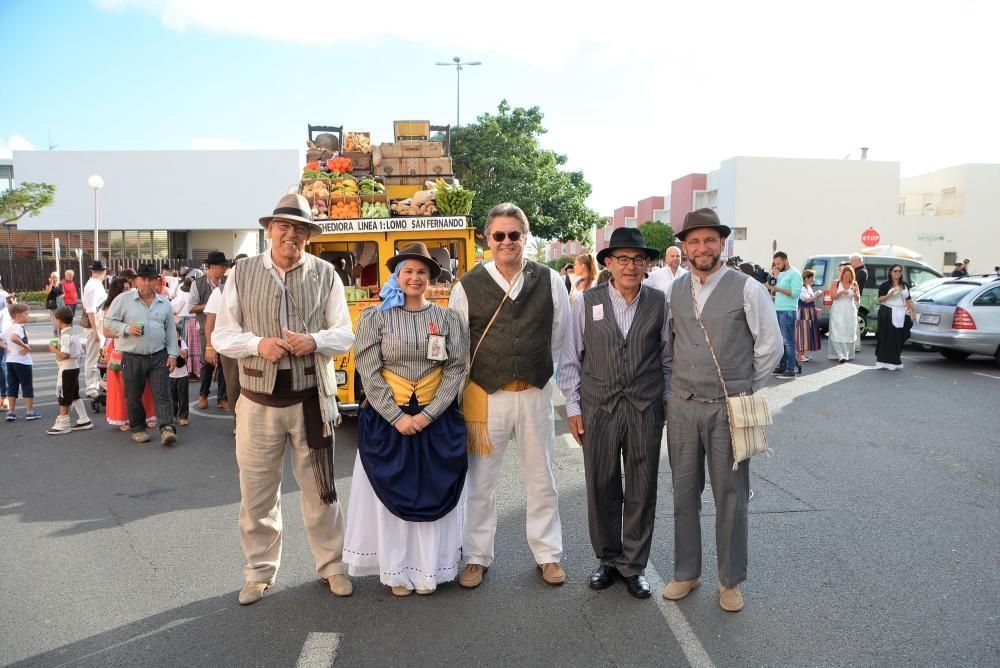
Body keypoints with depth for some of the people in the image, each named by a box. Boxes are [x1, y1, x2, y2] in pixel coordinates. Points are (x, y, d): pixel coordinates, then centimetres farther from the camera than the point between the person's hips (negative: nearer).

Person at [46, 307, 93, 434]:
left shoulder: (65, 335, -18)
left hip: (66, 369, -9)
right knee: (74, 395, 17)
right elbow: (81, 352, 13)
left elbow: (65, 355, -25)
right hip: (75, 367, 9)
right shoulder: (74, 333, 10)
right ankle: (84, 420, 20)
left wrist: (54, 349, -10)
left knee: (63, 397, 0)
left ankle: (63, 424, 7)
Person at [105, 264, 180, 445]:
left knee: (162, 393, -7)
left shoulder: (165, 304, 9)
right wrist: (127, 329, -15)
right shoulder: (123, 299, 0)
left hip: (159, 356, 1)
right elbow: (109, 322, 2)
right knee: (133, 396, 8)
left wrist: (172, 354, 6)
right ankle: (137, 428, 22)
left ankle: (166, 428, -11)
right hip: (132, 357, -1)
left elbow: (170, 331, 11)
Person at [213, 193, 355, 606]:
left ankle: (331, 565, 27)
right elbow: (222, 335, 3)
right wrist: (258, 344, -16)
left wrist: (314, 341, -17)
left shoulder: (324, 274, 2)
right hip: (259, 399, 1)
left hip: (311, 398, 0)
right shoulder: (243, 273, 2)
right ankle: (260, 572, 28)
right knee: (257, 490, 9)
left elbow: (344, 335, 3)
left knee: (320, 487, 10)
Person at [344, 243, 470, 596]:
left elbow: (457, 369, -3)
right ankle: (397, 571, 18)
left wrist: (427, 415, -12)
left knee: (433, 493, 6)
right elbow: (369, 372, -7)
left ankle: (428, 569, 20)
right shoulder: (375, 317, -1)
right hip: (386, 419, -1)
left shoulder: (448, 318, 3)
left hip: (438, 419, 1)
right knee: (391, 493, 4)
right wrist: (397, 417, -14)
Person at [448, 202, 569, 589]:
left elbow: (560, 339, 6)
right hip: (485, 396, -1)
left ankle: (548, 555, 30)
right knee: (481, 481, 10)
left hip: (536, 394, 1)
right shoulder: (468, 286, -3)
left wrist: (542, 372, 8)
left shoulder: (550, 282, -1)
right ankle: (477, 557, 26)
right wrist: (463, 387, 5)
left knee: (541, 479, 13)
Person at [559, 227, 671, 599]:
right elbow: (570, 358, 3)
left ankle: (633, 566, 24)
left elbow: (668, 357, 8)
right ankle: (608, 559, 27)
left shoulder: (659, 303, 3)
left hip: (646, 410, 1)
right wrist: (573, 406, 1)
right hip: (598, 408, 0)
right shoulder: (587, 303, 0)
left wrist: (669, 400, 6)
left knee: (642, 491, 8)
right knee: (601, 489, 9)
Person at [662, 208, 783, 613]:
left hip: (728, 408, -3)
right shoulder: (674, 290, 6)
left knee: (731, 497, 6)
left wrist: (747, 392, 3)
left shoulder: (746, 289, -6)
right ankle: (686, 573, 27)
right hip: (682, 407, 4)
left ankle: (730, 581, 23)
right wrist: (675, 388, 11)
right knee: (684, 493, 12)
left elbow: (771, 346, -1)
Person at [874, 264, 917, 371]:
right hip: (888, 313, -5)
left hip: (901, 314, 5)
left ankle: (895, 361, 10)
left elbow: (908, 299, 21)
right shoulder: (885, 285, -1)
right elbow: (880, 299, -6)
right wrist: (890, 294, -21)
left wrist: (913, 309, 10)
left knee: (899, 339, 1)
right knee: (888, 338, -7)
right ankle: (884, 361, -2)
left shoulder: (905, 285, 15)